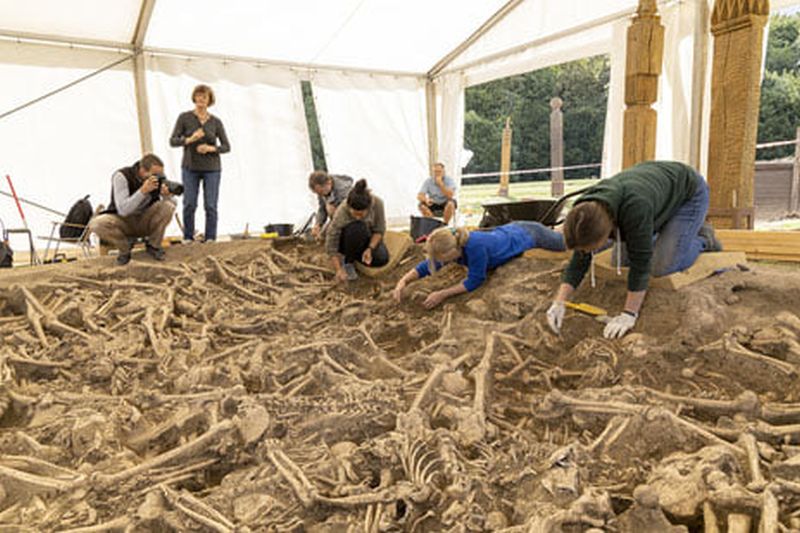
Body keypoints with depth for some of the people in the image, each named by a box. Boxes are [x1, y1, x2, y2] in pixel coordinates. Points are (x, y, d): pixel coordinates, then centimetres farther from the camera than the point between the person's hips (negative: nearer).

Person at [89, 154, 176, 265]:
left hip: (146, 221, 2)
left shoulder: (158, 177, -12)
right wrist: (143, 190, -43)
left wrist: (167, 195, -34)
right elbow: (123, 210, -33)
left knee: (168, 206, -25)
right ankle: (124, 249, -3)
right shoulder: (121, 176, -23)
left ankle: (153, 246, -4)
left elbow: (174, 203, -11)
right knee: (96, 224, -32)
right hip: (124, 222, -2)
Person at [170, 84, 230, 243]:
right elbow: (173, 141, -5)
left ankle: (210, 239, 5)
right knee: (189, 204, -4)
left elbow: (226, 147, 1)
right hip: (190, 167, 0)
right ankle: (188, 238, 9)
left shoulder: (216, 122, 3)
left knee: (211, 206, -4)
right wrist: (190, 139, -23)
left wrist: (210, 148, -18)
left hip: (211, 168, 0)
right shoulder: (184, 117, 0)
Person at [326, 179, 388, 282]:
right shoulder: (341, 214, -34)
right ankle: (348, 262, -12)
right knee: (357, 228, -37)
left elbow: (379, 230, -15)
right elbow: (330, 246, -26)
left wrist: (370, 249, -30)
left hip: (369, 239, 3)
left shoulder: (377, 203, -28)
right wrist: (339, 270, -31)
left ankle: (357, 256, 7)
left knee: (382, 259, -25)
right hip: (346, 241, -3)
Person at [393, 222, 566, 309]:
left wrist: (443, 294, -43)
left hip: (528, 234, -5)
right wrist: (403, 281, -31)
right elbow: (427, 265, -16)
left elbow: (475, 281, -38)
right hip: (511, 229, 5)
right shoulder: (452, 242, -25)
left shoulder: (474, 247, -47)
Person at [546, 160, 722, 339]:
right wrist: (559, 303, -27)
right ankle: (666, 232, 24)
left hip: (688, 192, -6)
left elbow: (641, 264, -37)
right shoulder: (586, 213, -24)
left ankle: (702, 239, 9)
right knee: (620, 259, 2)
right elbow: (579, 262, -18)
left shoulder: (634, 208, -43)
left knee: (661, 266, -18)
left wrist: (629, 314, -36)